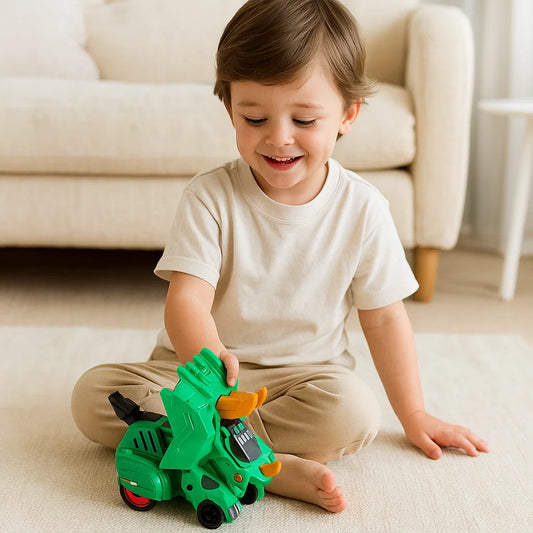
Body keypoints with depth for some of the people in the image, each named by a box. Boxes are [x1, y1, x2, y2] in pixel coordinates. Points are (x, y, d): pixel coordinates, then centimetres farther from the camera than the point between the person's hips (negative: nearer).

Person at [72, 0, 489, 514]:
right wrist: (207, 357, -44)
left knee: (354, 411, -33)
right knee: (92, 393, -25)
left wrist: (414, 416, 7)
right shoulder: (210, 197, -11)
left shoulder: (361, 208, -6)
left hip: (303, 373, 0)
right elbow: (186, 299, -20)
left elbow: (383, 318, 3)